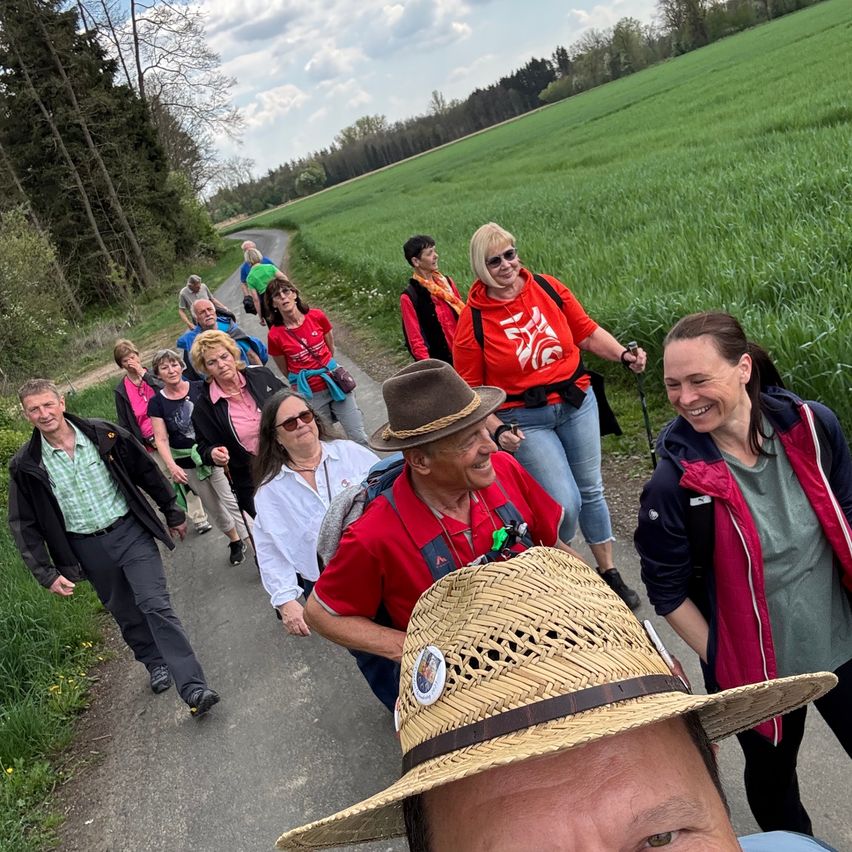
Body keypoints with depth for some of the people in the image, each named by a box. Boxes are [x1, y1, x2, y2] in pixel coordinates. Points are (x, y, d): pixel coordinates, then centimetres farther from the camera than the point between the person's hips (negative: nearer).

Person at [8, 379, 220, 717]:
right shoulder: (25, 466, -6)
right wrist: (47, 573, -5)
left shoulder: (105, 435, -8)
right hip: (87, 548, 2)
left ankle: (193, 688, -11)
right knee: (125, 614, 14)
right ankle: (156, 663, 38)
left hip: (130, 531, -2)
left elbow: (148, 473, 3)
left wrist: (173, 513, 9)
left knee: (156, 605, -10)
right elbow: (25, 525, 1)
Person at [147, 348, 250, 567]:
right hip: (186, 464, 2)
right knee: (213, 507, 14)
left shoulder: (200, 389, -4)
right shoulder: (157, 403, -2)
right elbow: (161, 439, -5)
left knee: (231, 500, -9)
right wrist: (171, 465, -19)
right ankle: (234, 540, 34)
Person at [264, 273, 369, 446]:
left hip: (335, 383, 2)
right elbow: (285, 371, 5)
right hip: (311, 395, -2)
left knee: (358, 438, 3)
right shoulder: (275, 335, -11)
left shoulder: (316, 316, -5)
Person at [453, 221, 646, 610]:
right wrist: (497, 430, -19)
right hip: (525, 420, -3)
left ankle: (609, 572, 32)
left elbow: (587, 332, 6)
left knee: (591, 489, 13)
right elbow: (469, 389, -8)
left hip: (577, 402, 4)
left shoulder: (548, 288, -3)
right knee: (564, 503, -10)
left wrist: (623, 354, -8)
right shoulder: (472, 321, -11)